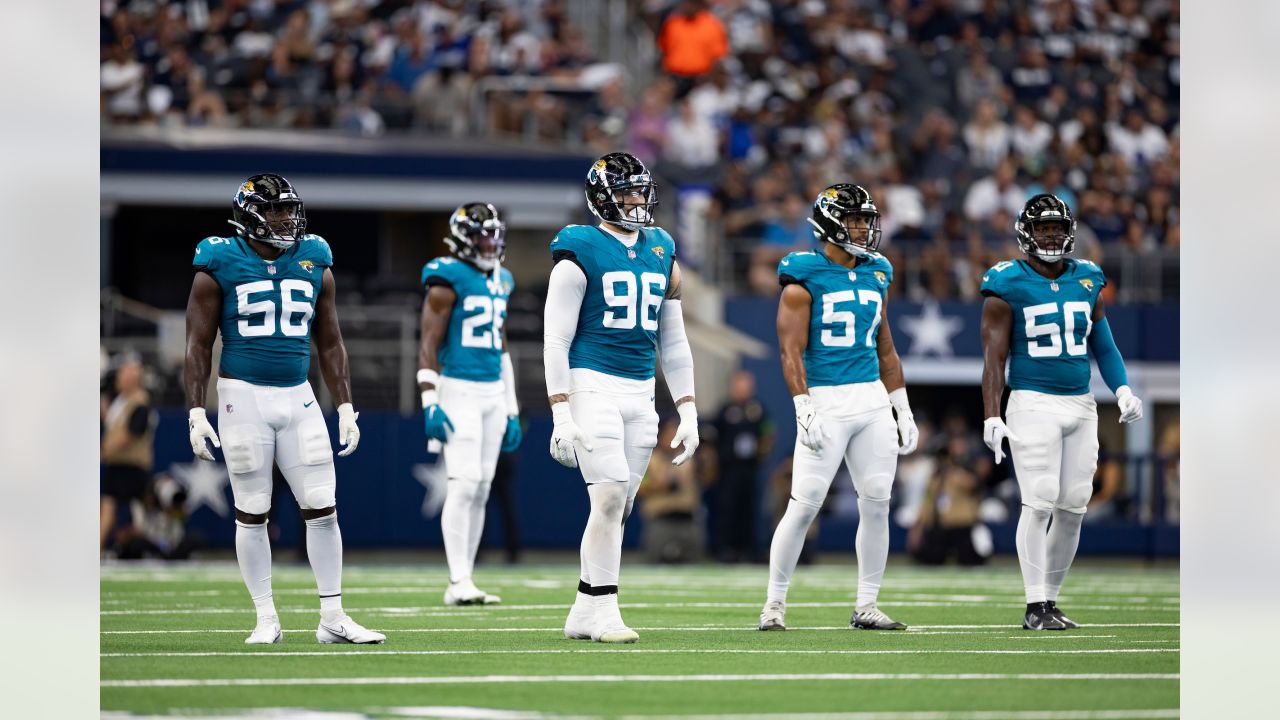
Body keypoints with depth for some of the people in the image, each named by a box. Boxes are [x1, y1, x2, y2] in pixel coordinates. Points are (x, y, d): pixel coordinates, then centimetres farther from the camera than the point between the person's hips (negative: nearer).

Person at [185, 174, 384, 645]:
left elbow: (330, 343, 13)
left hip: (297, 395, 3)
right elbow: (198, 345, -1)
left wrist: (345, 407, 9)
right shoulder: (220, 267, -4)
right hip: (243, 395, -3)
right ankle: (266, 619, 10)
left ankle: (332, 616, 5)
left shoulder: (314, 263, 7)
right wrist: (196, 412, -7)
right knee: (252, 513, 2)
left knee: (322, 508, -1)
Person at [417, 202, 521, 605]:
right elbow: (429, 346, -11)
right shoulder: (448, 280, -9)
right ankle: (459, 582, -12)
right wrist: (430, 403, -18)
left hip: (493, 392, 8)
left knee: (481, 489, 5)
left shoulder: (500, 282, 15)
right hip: (458, 390, -8)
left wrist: (512, 411, 20)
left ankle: (463, 581, 9)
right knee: (464, 484, -13)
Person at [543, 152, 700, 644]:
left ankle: (583, 613, 13)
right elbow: (556, 340, -8)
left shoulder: (661, 254, 13)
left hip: (640, 393, 6)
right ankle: (604, 612, -9)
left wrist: (688, 412, 13)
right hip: (592, 385, -6)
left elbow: (674, 341, 18)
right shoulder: (581, 253, -6)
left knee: (617, 507, 6)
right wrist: (561, 415, -16)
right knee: (610, 495, -15)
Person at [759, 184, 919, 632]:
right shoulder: (805, 279, -6)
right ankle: (775, 603, 1)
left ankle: (866, 607, 10)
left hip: (872, 401, 6)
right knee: (804, 505, -8)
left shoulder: (875, 276, 14)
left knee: (876, 504, 2)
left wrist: (904, 411, 17)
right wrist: (804, 410, -20)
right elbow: (791, 351, -11)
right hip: (825, 401, -6)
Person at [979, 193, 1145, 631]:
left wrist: (1122, 389, 3)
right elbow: (994, 358, -5)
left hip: (1081, 406, 5)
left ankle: (1050, 599, 14)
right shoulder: (1008, 287, -5)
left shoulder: (1088, 281, 10)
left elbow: (1102, 344, 18)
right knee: (1039, 504, -11)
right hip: (1034, 403, -5)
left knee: (1073, 508, 4)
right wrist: (992, 417, -12)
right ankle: (1035, 607, -8)